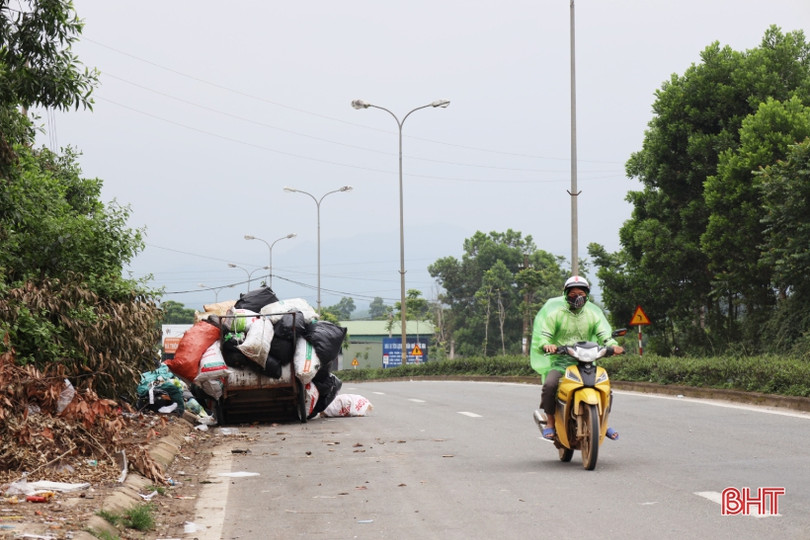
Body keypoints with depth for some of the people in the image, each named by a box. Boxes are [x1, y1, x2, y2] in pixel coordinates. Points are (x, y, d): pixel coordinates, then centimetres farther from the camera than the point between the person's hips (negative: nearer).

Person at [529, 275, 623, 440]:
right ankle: (550, 422, -14)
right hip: (559, 360, -3)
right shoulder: (553, 309, -1)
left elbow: (604, 332, 0)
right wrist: (546, 345, -32)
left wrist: (612, 345, -23)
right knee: (550, 384, -30)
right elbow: (541, 333, -8)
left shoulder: (593, 311, 10)